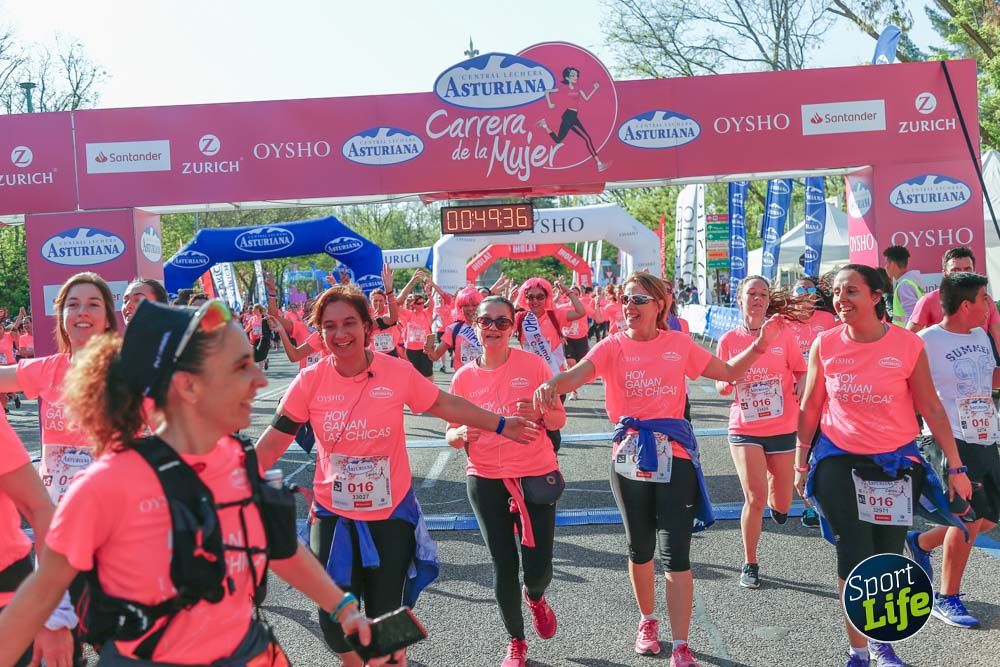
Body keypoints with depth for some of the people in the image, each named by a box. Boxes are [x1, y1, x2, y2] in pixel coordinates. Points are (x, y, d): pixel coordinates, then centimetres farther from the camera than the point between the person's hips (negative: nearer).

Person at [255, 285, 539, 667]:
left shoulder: (398, 372, -12)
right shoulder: (310, 381, -11)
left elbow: (446, 405, 0)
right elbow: (273, 441, -8)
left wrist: (500, 425, 3)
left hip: (392, 511, 0)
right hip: (333, 514, 1)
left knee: (385, 617, 9)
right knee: (334, 620, 3)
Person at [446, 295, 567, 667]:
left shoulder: (533, 364, -6)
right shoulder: (464, 377, 0)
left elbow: (559, 420, -1)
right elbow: (451, 435, 7)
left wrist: (540, 413, -24)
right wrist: (459, 435, -17)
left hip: (536, 476, -1)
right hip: (485, 480, 1)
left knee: (538, 571, -2)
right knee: (503, 567, 5)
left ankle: (535, 597, 37)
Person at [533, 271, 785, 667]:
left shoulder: (679, 344, 3)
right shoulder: (613, 346, -2)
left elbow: (728, 372, 12)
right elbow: (577, 374, -21)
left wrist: (758, 346, -3)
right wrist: (553, 384, -44)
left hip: (674, 454, -1)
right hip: (629, 456, 1)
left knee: (675, 553, -5)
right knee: (640, 549, 16)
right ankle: (648, 621, 40)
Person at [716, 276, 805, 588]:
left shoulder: (784, 334, -3)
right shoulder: (729, 340, -1)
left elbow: (801, 372, 6)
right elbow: (721, 387, 6)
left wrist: (800, 387, -16)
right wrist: (728, 382, -17)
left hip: (782, 428, 1)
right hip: (744, 430, -1)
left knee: (782, 505, 10)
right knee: (755, 498, -11)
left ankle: (774, 491, 50)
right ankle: (750, 564, 9)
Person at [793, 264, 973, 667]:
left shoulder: (908, 345, -9)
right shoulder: (825, 345, -6)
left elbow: (931, 409, -1)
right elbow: (810, 407, 4)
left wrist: (956, 467, -1)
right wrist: (800, 464, 6)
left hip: (895, 463, 0)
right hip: (839, 461, 0)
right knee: (854, 559, -1)